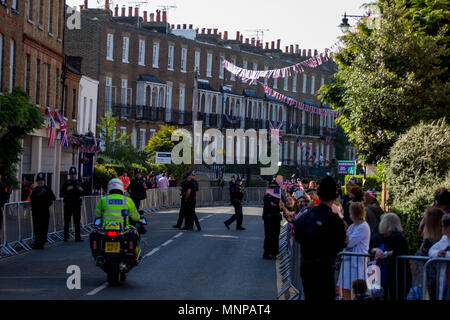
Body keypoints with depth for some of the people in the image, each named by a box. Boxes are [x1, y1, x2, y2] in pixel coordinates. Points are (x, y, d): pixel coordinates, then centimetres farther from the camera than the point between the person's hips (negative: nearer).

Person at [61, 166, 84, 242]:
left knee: (77, 222, 0)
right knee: (67, 221, 3)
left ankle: (77, 237, 1)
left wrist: (81, 190, -9)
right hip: (68, 205, -2)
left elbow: (81, 194, 12)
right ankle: (66, 237, 11)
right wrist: (67, 190, -19)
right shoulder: (66, 182, 3)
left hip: (77, 204, 2)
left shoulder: (78, 182, 10)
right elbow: (63, 194, -2)